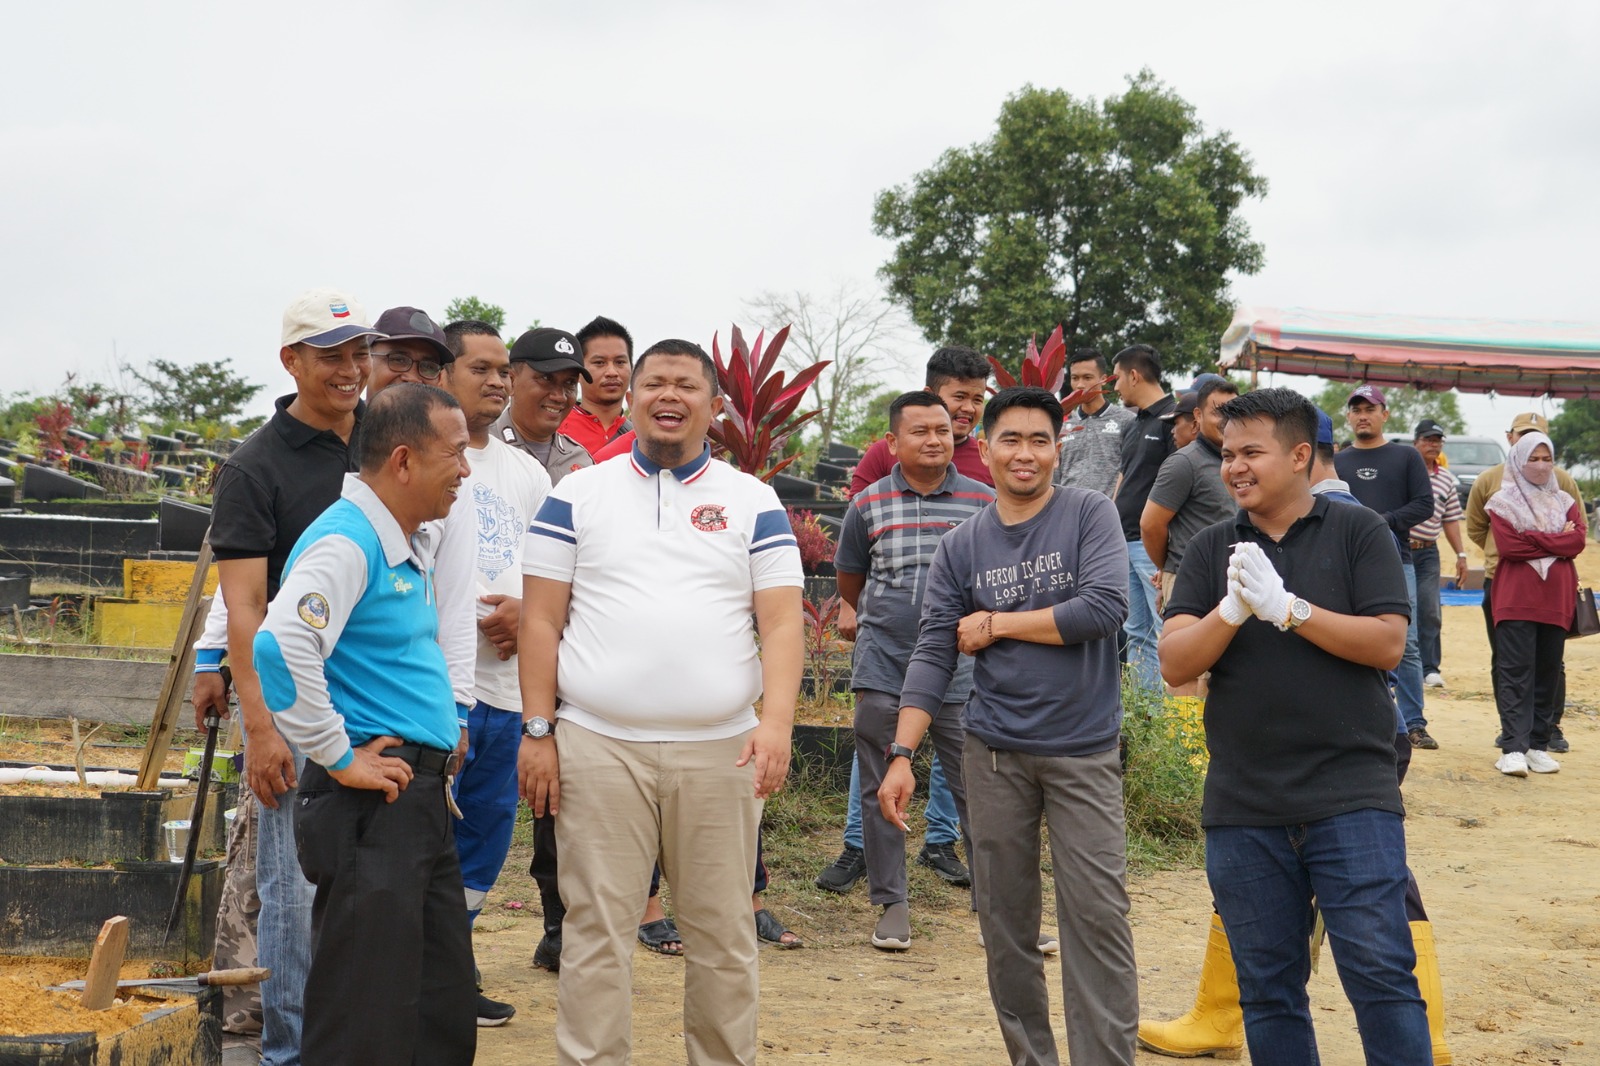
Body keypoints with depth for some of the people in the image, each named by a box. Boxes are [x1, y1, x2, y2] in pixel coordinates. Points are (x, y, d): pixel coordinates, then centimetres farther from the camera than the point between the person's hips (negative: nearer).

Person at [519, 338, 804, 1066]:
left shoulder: (752, 502, 8)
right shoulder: (578, 495, 7)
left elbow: (782, 621, 1)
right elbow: (541, 620, 5)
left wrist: (776, 721, -14)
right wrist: (537, 732, -2)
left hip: (720, 751, 1)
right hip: (597, 748, 0)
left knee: (723, 935, 7)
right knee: (597, 932, 1)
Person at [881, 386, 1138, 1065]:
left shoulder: (1090, 516, -2)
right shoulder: (961, 547, 5)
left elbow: (1105, 607, -16)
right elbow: (933, 656, 1)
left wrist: (996, 624, -8)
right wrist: (902, 754, -10)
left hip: (1084, 752, -2)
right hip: (995, 753, 3)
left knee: (1096, 916, -7)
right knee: (1004, 920, 8)